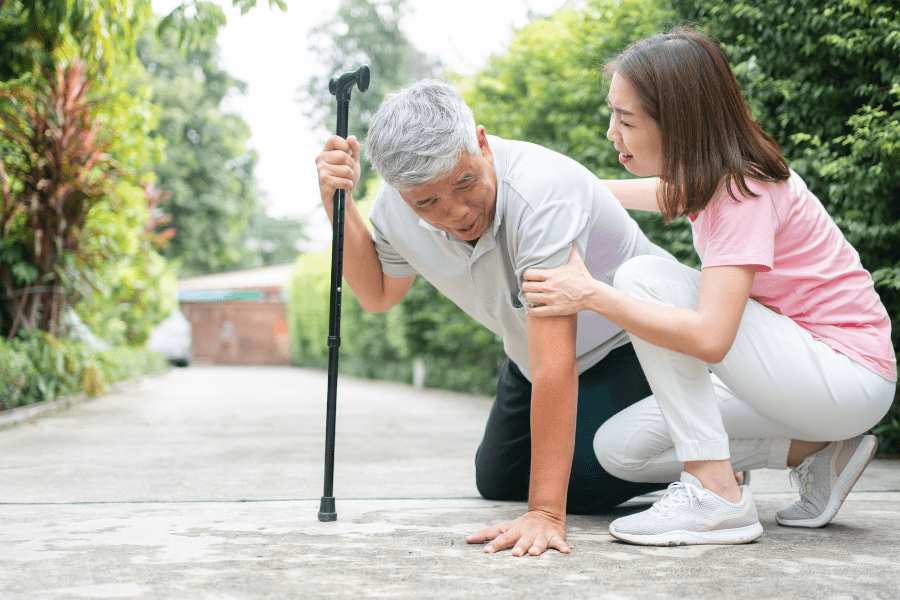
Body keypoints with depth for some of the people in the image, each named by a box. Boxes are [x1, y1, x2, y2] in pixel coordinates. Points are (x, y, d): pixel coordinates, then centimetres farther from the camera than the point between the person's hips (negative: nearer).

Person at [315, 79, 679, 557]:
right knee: (497, 481, 12)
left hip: (634, 335, -6)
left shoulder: (541, 192, -41)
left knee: (582, 483, -20)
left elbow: (554, 362, -45)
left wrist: (545, 512, -46)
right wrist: (339, 204, -16)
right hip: (532, 351, 7)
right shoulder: (396, 206, -20)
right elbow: (377, 295, 2)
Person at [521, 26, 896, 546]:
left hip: (849, 379, -8)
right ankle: (814, 452, 4)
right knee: (620, 449, -2)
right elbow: (664, 192, 30)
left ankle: (716, 495, -21)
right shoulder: (707, 174, 3)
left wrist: (591, 294, -29)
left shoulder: (742, 190, -21)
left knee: (645, 275, -21)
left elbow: (710, 337, -32)